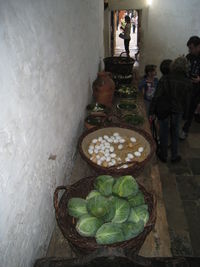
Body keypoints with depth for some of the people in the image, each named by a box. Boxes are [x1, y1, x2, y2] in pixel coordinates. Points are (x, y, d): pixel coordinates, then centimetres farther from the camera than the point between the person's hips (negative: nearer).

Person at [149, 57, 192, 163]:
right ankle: (174, 156, 30)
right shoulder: (187, 82, -9)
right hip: (177, 111, 2)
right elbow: (186, 101, -1)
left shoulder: (165, 79, -16)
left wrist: (151, 112, -7)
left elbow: (157, 96, -15)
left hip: (163, 110, -1)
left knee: (164, 133, 14)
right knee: (175, 133, 19)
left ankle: (163, 155, 29)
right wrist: (185, 113, 13)